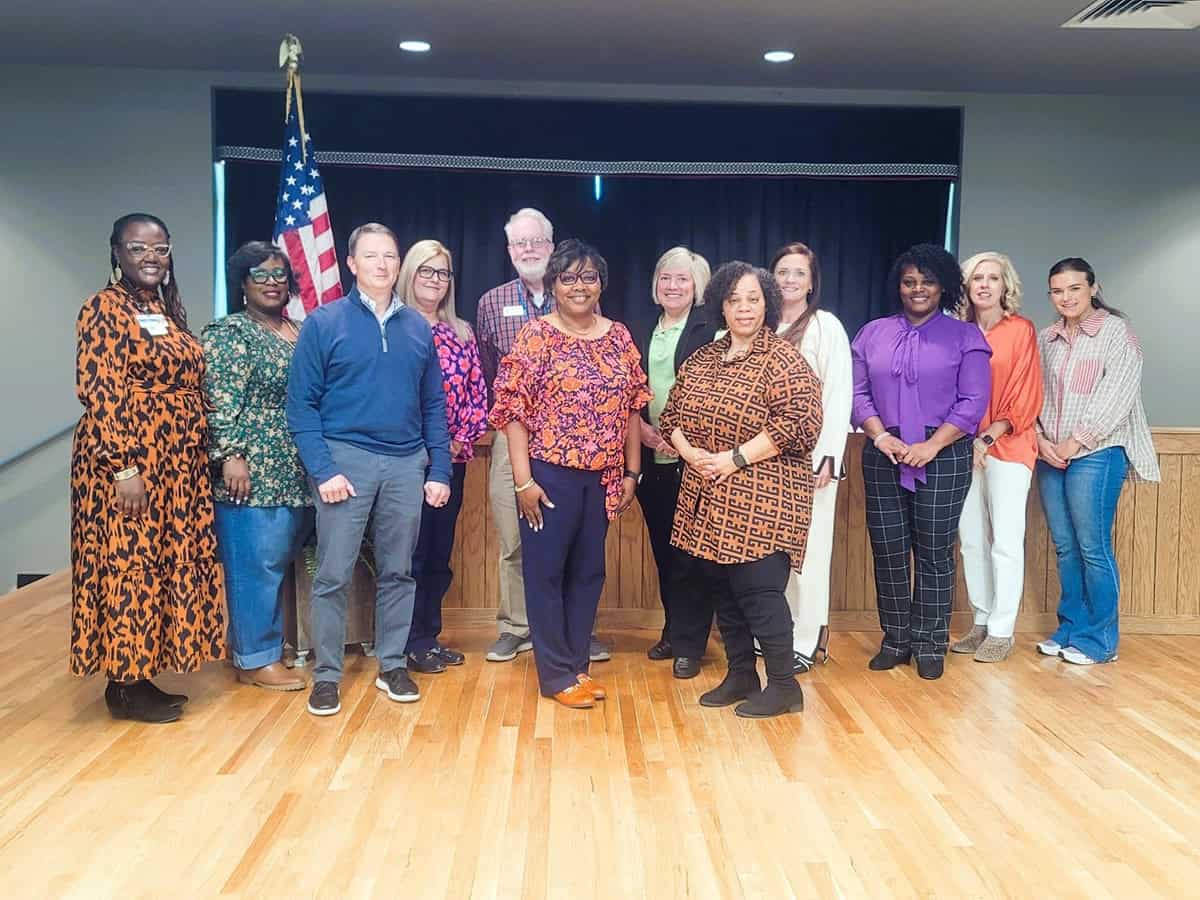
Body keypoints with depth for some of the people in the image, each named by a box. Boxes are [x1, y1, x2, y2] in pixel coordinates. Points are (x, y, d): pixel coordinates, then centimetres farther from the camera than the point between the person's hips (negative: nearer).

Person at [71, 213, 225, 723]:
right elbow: (99, 392, -16)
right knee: (128, 564, -2)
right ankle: (125, 687, 10)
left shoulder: (168, 309, 14)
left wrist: (199, 458, 15)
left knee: (165, 562, 11)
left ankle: (139, 674, 23)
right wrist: (123, 467, -22)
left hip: (176, 465, 8)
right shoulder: (105, 308, -9)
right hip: (127, 461, -8)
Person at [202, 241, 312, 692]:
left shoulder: (300, 332, 16)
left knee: (279, 562, 12)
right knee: (255, 564, -2)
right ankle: (255, 658, 8)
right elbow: (221, 401, -13)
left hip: (296, 473, 7)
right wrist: (230, 455, -19)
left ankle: (265, 645, 24)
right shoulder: (228, 332, -5)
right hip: (253, 471, -7)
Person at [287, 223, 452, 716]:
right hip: (346, 458, -3)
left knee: (398, 571, 11)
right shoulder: (324, 322, 0)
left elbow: (434, 404, 11)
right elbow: (301, 403, -3)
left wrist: (439, 470, 4)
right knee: (333, 575, 1)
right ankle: (326, 674, 14)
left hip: (407, 463, 3)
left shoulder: (417, 327, 9)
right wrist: (323, 469, -12)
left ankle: (392, 665, 24)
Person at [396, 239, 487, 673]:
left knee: (441, 551, 11)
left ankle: (431, 635, 22)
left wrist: (461, 439, -5)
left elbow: (478, 393, 9)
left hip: (453, 457, 5)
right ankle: (414, 643, 11)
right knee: (412, 551, 0)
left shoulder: (461, 333, 12)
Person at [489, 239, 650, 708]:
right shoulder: (536, 336, -6)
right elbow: (514, 409, -10)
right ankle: (557, 674, 16)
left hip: (603, 477, 5)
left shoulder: (619, 337, 7)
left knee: (588, 572, 13)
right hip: (550, 474, -4)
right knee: (545, 571, 4)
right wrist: (523, 479, -14)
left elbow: (632, 408, 10)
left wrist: (631, 471, 7)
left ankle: (578, 663, 26)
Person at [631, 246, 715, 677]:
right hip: (650, 458, 5)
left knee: (688, 549, -3)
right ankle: (671, 633, 25)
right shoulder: (642, 334, 15)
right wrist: (643, 428, -3)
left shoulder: (709, 329, -2)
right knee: (662, 548, 12)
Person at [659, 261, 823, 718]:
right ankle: (740, 675, 26)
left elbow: (796, 425, -18)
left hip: (761, 498, -7)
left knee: (759, 588, -5)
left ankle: (783, 685, 10)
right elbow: (672, 414, 14)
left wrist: (734, 459, -18)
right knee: (720, 586, 12)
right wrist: (689, 452, -6)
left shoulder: (783, 361, -8)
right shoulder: (701, 359, 13)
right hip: (709, 498, 7)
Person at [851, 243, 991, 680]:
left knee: (934, 551, 1)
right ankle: (896, 639, 17)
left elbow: (973, 402, -3)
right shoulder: (872, 334, 12)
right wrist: (881, 436, -10)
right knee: (888, 549, 4)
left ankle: (930, 644, 12)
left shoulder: (965, 337, 5)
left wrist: (931, 446, -13)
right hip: (883, 456, 3)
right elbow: (857, 392, 7)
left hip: (943, 457, -2)